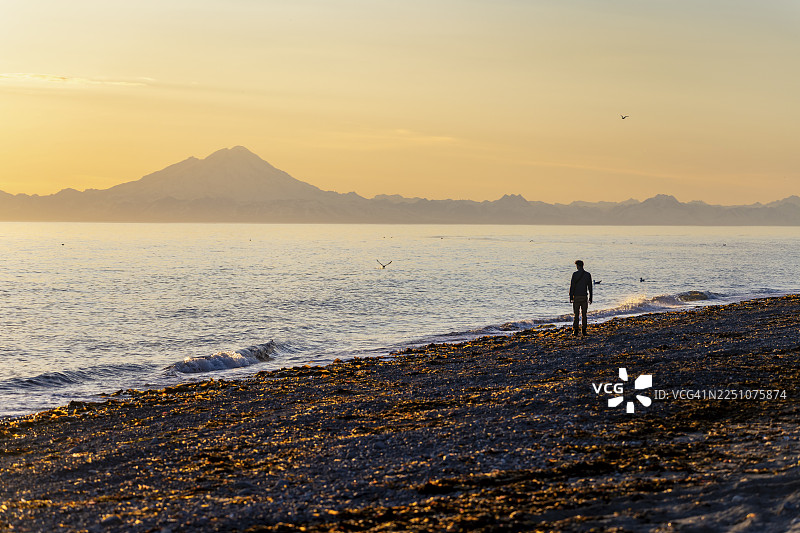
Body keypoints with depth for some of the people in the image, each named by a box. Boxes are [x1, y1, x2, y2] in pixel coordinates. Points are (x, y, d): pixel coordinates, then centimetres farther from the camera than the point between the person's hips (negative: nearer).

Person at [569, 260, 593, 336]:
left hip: (576, 296, -2)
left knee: (576, 314, 2)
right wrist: (590, 298, 10)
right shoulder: (588, 275, 2)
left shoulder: (575, 274, -7)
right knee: (584, 314, 7)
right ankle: (583, 330, 5)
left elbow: (572, 286, -8)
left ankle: (575, 330, -1)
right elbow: (590, 287, 4)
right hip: (584, 297, 2)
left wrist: (571, 297, -3)